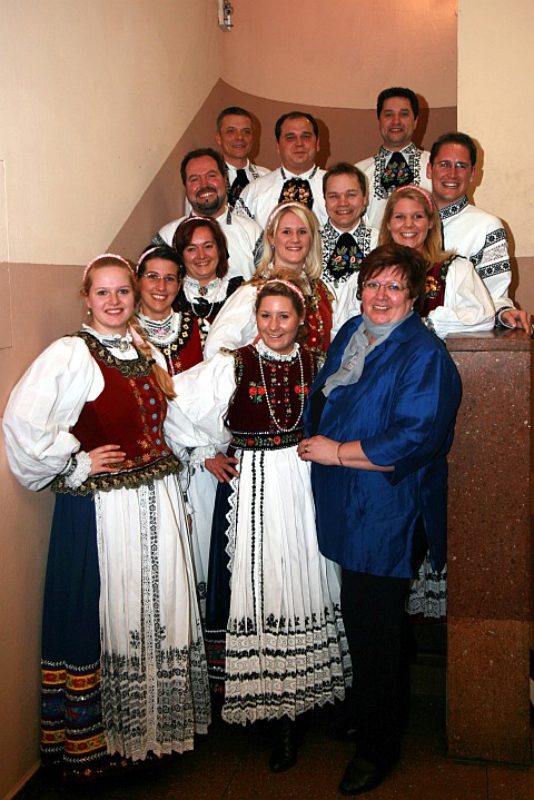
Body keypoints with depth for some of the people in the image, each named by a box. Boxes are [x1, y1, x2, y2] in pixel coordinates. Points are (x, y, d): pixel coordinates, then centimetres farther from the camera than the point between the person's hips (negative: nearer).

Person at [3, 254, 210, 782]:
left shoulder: (146, 351, 11)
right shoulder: (69, 354, -11)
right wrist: (75, 465, -13)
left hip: (157, 501, 7)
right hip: (101, 507, -6)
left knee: (159, 609, 14)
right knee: (104, 617, 3)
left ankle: (156, 722, 33)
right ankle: (92, 741, 23)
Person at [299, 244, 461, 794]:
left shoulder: (424, 355, -16)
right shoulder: (351, 333, 9)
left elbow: (416, 440, -24)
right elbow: (322, 400, 24)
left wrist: (337, 452, -17)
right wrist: (314, 444, 8)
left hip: (388, 515, -7)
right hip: (346, 505, 7)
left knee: (374, 629, 5)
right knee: (357, 619, 19)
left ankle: (379, 746, 27)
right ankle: (362, 713, 42)